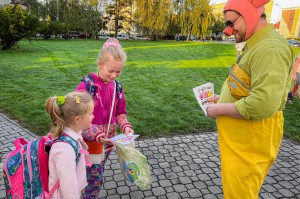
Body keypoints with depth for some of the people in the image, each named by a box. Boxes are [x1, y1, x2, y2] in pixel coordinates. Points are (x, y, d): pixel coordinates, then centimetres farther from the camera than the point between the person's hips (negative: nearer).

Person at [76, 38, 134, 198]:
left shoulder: (117, 87, -2)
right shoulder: (86, 86, -20)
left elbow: (120, 113, 8)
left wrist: (125, 127, -11)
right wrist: (96, 135, -27)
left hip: (108, 142, 5)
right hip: (90, 143, -5)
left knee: (98, 178, 23)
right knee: (94, 181, 6)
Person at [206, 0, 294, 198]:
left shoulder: (270, 48, -23)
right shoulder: (256, 44, 11)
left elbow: (263, 104, -33)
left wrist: (220, 109, -21)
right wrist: (223, 99, 9)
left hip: (250, 141, -10)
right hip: (241, 136, 10)